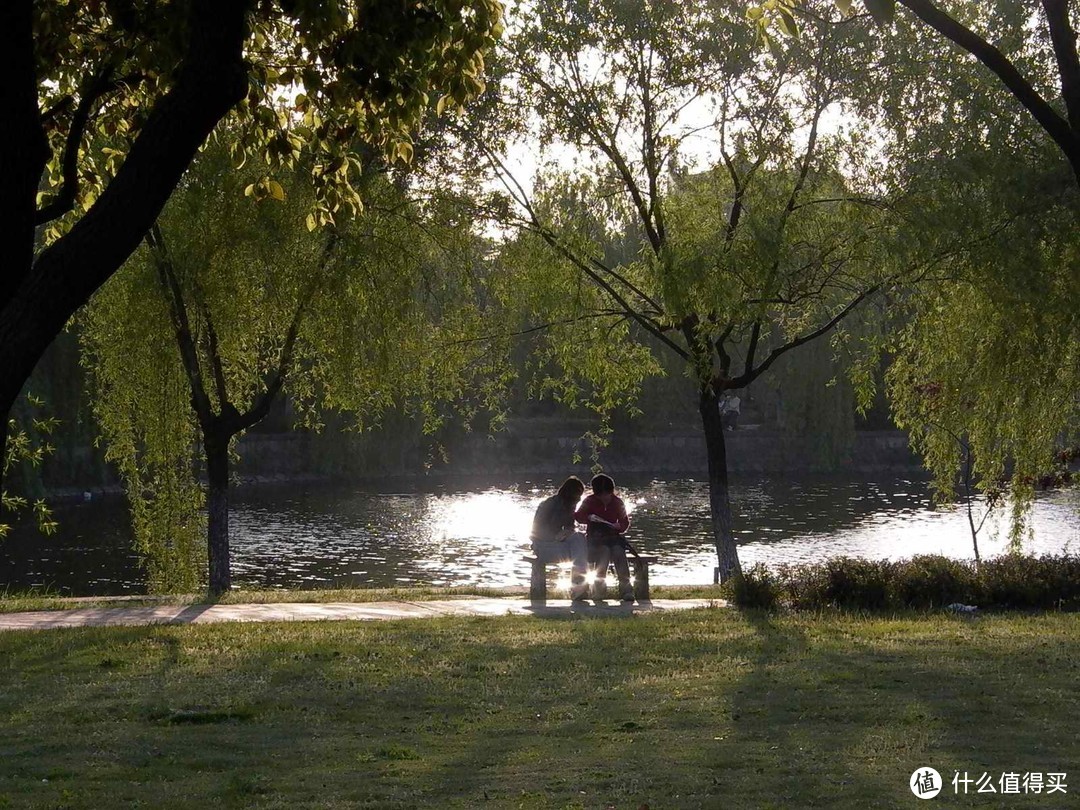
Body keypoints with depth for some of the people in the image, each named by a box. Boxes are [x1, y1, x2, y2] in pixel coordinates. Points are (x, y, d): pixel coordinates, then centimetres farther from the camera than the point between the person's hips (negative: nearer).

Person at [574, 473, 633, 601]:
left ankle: (626, 589, -33)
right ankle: (599, 589, -30)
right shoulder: (590, 501, 4)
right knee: (604, 550, -35)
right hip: (595, 536, -2)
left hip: (613, 536, 2)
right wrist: (589, 517, -21)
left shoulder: (617, 502, 8)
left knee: (619, 551, -32)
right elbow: (578, 516, 1)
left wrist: (620, 526, -12)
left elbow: (625, 522, 12)